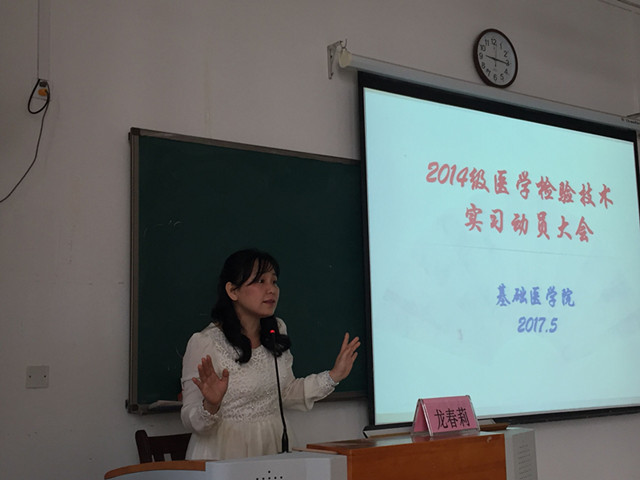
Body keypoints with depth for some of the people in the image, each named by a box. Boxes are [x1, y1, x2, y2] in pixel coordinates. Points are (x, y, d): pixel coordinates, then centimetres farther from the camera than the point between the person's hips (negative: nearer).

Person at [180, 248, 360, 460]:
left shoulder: (277, 331, 7)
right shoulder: (204, 343, -14)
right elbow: (191, 422, -12)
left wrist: (333, 377, 10)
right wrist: (211, 405, -30)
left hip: (271, 447, 4)